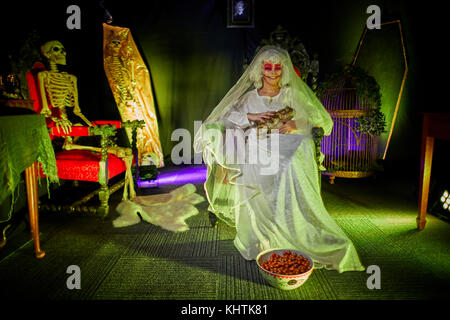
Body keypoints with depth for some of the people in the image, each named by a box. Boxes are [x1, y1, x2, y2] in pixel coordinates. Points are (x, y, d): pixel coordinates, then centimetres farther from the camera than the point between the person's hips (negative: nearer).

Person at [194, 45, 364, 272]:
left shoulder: (293, 95, 15)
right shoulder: (250, 97, 17)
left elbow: (320, 119, 11)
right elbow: (227, 117, 4)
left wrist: (296, 125, -9)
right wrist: (253, 117, -12)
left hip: (288, 156, -1)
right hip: (257, 159, 1)